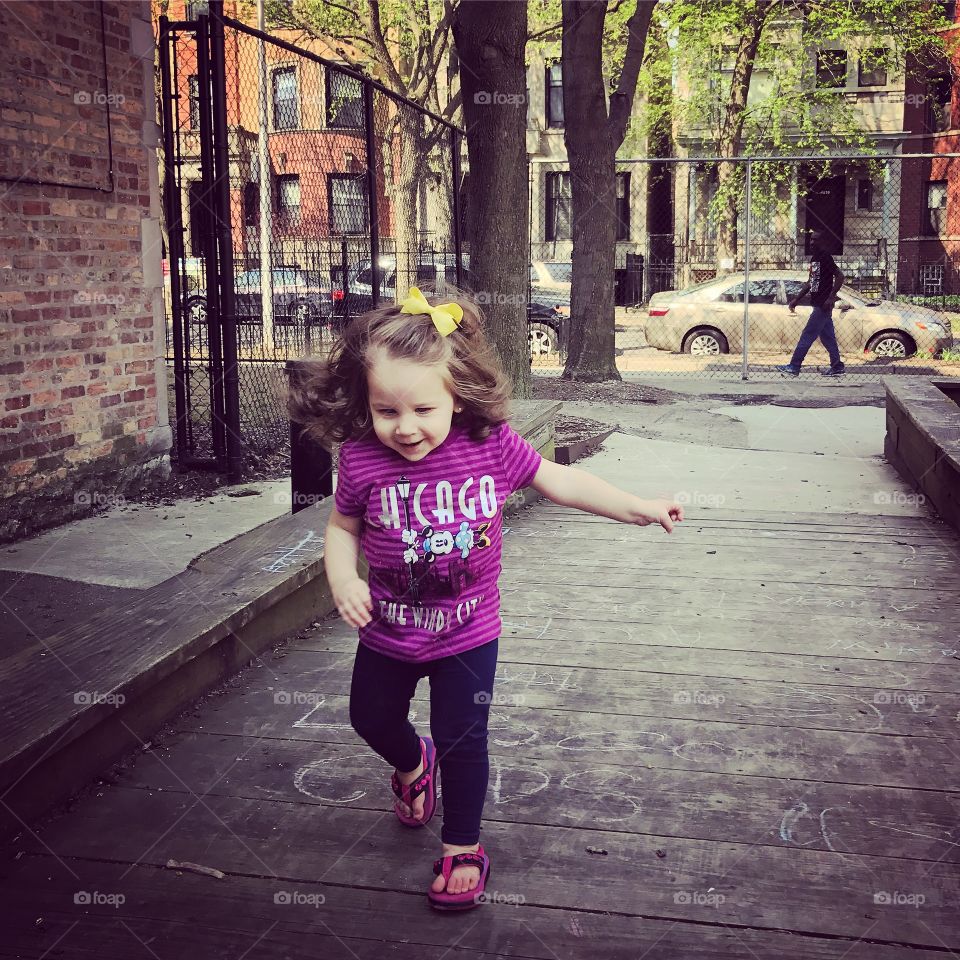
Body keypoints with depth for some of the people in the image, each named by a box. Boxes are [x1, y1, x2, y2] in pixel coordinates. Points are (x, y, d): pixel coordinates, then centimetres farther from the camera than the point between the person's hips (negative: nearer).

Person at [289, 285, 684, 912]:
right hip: (388, 631, 3)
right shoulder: (362, 461, -20)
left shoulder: (492, 446, -20)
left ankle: (463, 846, 32)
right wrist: (343, 579, -20)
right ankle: (412, 764, 60)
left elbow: (558, 481, -4)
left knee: (463, 741, 7)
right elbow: (343, 526, -2)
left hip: (468, 632, -2)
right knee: (372, 719, 25)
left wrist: (638, 508, -4)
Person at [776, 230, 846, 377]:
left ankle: (794, 367, -5)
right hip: (818, 304, 9)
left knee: (807, 336, -7)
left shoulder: (826, 258, -13)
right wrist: (796, 299, 19)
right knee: (827, 337, 12)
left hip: (823, 305, -9)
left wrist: (831, 297, -25)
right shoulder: (814, 258, 15)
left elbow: (840, 277, -20)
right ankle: (837, 367, 17)